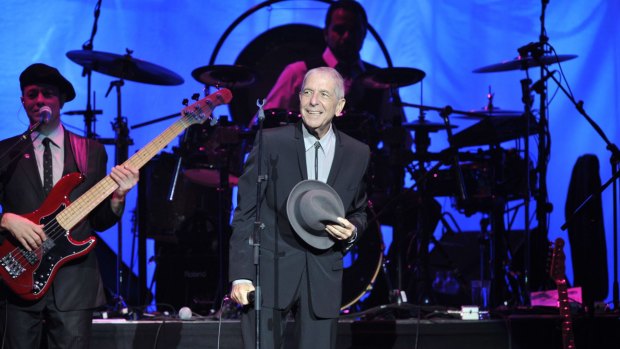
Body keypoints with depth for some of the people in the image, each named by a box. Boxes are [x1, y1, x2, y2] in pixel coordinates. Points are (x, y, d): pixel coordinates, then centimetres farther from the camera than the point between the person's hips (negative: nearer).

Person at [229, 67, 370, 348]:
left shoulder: (358, 154, 6)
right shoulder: (270, 142, -3)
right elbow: (245, 213, -4)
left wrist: (352, 230, -6)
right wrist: (240, 275, -11)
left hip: (323, 278, 3)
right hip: (269, 273, -3)